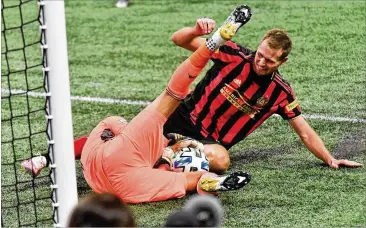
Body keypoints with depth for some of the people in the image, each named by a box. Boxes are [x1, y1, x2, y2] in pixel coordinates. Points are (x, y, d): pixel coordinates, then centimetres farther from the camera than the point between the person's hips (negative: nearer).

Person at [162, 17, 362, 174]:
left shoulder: (281, 93, -4)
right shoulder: (233, 55, -9)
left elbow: (304, 132, 5)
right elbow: (178, 40, -8)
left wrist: (330, 160, -3)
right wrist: (195, 31, -30)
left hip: (211, 142, 0)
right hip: (184, 118, 0)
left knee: (220, 160, -35)